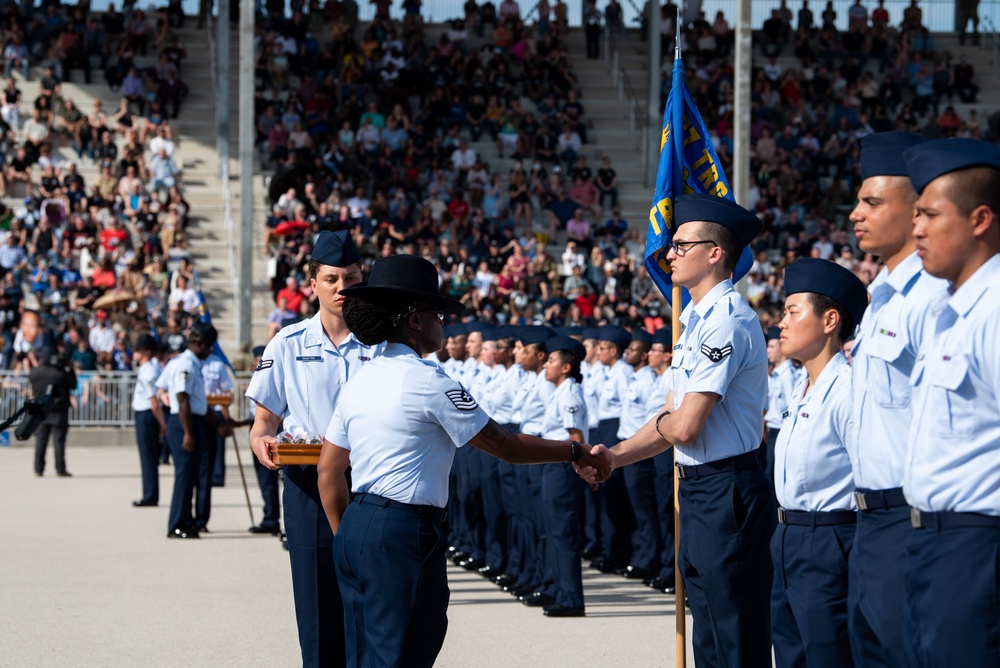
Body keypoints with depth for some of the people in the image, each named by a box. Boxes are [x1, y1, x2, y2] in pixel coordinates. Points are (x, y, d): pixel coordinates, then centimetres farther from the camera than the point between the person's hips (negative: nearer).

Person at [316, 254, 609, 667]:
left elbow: (329, 471, 15)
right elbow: (505, 446, -6)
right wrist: (577, 453, 4)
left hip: (355, 527, 8)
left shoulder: (361, 380, 12)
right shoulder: (429, 382, -11)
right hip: (402, 533, -8)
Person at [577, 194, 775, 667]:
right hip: (700, 493, 10)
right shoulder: (697, 322, 15)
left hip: (726, 494, -10)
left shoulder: (725, 323, -18)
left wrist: (662, 422, 0)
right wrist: (616, 456, 7)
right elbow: (671, 422, 20)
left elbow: (684, 427, -23)